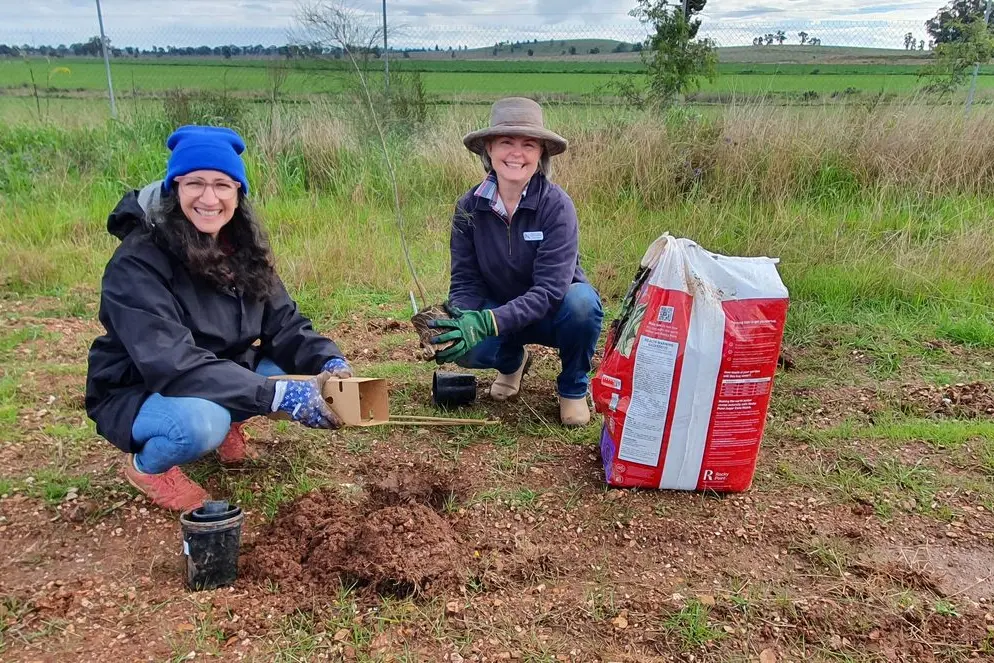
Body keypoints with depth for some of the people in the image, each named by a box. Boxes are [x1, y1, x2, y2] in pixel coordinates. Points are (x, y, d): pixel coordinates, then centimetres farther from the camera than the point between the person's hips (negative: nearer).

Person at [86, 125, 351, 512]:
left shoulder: (243, 249, -6)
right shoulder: (137, 263, -26)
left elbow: (284, 325, -8)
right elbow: (171, 364, -35)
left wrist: (330, 362, -29)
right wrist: (277, 394, -43)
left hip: (220, 379, 6)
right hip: (137, 395, -6)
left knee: (306, 372, -14)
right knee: (200, 423, -37)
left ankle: (226, 425, 11)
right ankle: (146, 464, -1)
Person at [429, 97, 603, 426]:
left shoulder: (557, 206, -23)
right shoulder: (469, 207, -12)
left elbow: (549, 290, -30)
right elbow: (465, 281, -10)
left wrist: (486, 322, -41)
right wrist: (459, 320, -33)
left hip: (554, 312, -2)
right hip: (501, 310, 2)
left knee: (583, 301, -36)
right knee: (464, 348, -29)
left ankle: (573, 388, -4)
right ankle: (513, 361, 12)